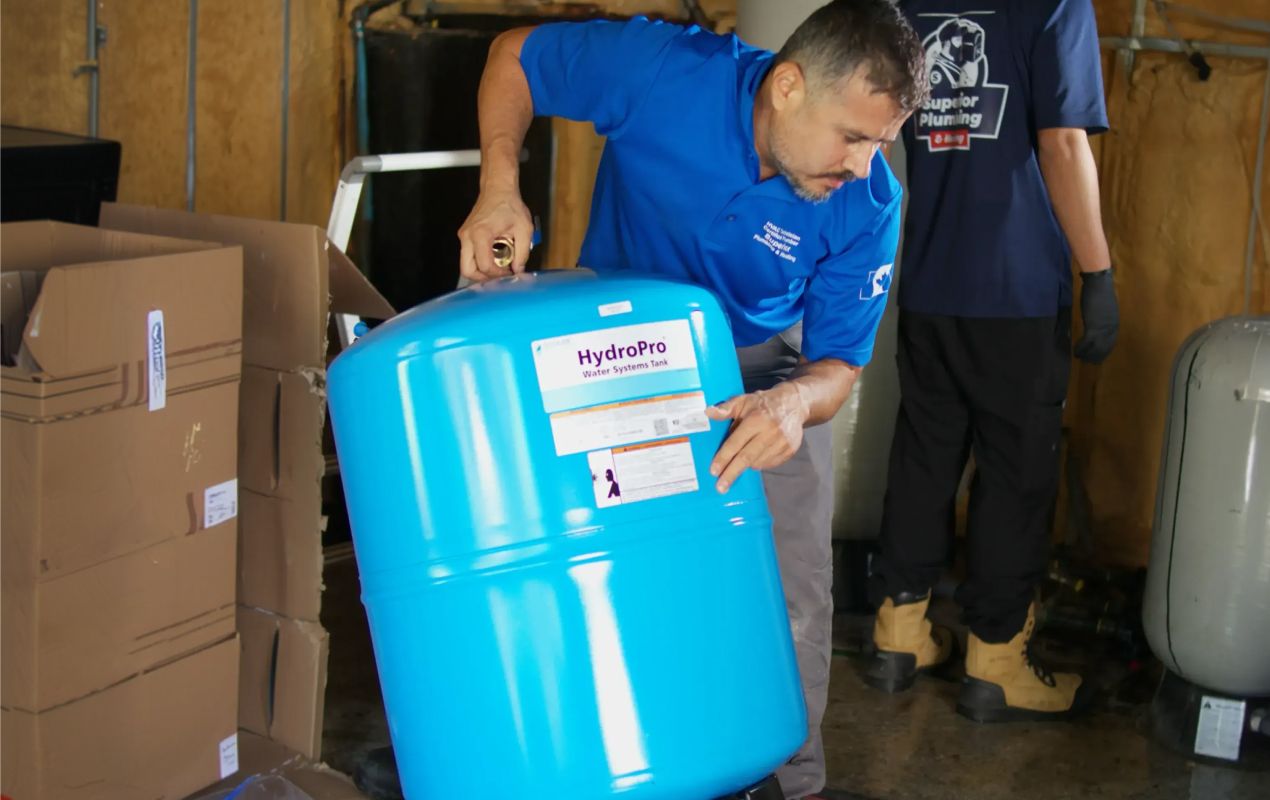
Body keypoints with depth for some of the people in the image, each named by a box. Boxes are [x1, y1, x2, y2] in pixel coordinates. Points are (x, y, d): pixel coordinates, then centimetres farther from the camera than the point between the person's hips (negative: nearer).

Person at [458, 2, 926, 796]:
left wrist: (795, 401, -43)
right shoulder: (662, 71, -31)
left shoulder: (869, 203, -26)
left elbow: (838, 362, -18)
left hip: (763, 365, 1)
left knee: (793, 593, -2)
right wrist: (500, 184, -28)